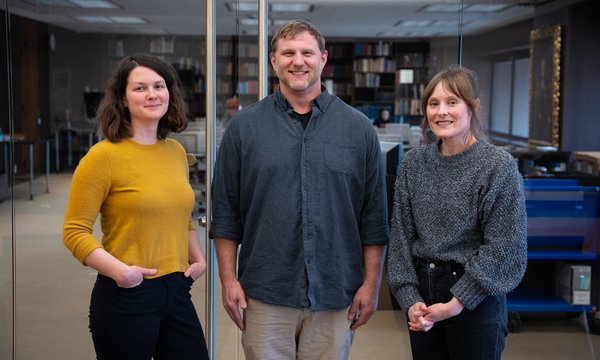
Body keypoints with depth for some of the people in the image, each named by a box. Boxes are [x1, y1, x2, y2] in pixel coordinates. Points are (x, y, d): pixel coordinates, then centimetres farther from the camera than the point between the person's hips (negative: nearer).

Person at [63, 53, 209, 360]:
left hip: (177, 292, 6)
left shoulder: (176, 151, 9)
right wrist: (119, 270, -22)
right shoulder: (103, 156, -9)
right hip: (125, 297, -5)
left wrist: (198, 259, 10)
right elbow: (75, 232, -11)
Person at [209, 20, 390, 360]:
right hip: (265, 294, 0)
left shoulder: (359, 128, 3)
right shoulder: (244, 126, 2)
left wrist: (371, 283, 0)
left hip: (336, 295, 1)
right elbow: (226, 213, 3)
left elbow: (374, 216, 3)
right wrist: (229, 279, -2)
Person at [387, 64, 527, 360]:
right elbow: (401, 235, 3)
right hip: (422, 293, 4)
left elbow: (503, 248, -11)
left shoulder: (499, 166, -10)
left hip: (476, 301, -3)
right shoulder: (413, 163, 2)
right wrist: (409, 299, -6)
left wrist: (456, 303, -14)